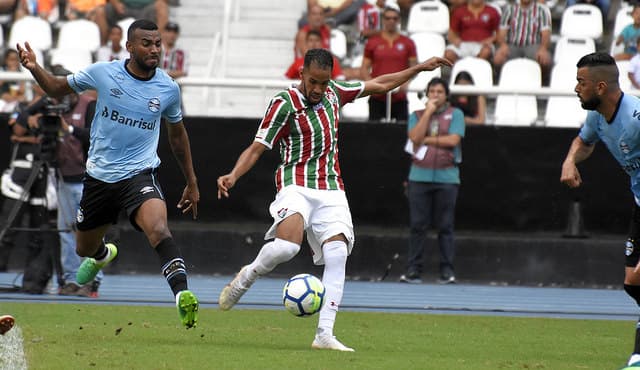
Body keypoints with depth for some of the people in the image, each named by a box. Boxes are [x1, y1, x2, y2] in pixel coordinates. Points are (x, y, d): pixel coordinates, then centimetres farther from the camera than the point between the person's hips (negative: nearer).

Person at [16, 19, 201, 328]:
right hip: (99, 175, 2)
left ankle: (182, 295, -43)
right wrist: (35, 69, -12)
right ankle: (103, 254, 57)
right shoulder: (102, 73, -7)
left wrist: (191, 183, 18)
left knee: (159, 229, -33)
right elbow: (58, 89, 9)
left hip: (139, 175, -2)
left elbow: (177, 134, 14)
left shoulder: (168, 88, -3)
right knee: (85, 250, 19)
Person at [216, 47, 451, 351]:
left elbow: (378, 85, 24)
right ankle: (246, 277, 1)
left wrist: (420, 68, 26)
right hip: (296, 185, -5)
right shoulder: (284, 103, -7)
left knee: (337, 254, -15)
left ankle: (324, 334, -15)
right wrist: (233, 175, -24)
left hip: (331, 190, 5)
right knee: (287, 245, -30)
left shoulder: (334, 92, 10)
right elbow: (256, 148, -8)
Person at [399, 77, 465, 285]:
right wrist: (428, 112, -4)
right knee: (417, 225, -2)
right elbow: (415, 137, -5)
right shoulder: (417, 116, 13)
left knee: (445, 226, 0)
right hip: (420, 176, 2)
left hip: (446, 176, -1)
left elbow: (453, 139, -7)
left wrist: (426, 140, -3)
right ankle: (413, 269, 0)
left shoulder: (455, 115, 7)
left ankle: (447, 270, 3)